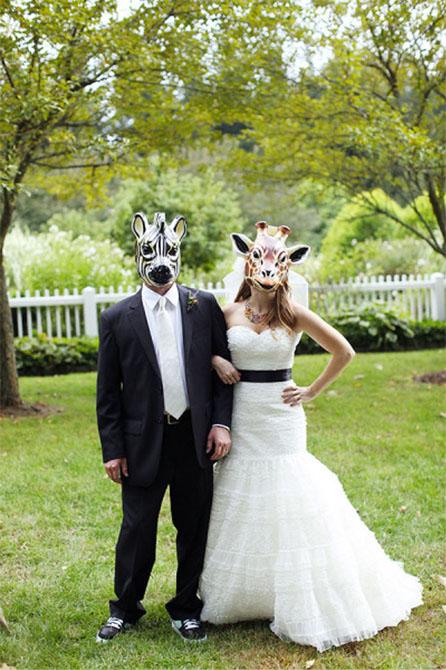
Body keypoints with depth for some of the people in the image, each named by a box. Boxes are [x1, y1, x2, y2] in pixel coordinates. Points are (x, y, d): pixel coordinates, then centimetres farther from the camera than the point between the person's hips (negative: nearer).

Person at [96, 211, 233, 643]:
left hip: (195, 438, 2)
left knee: (194, 527, 12)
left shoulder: (204, 306, 2)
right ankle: (125, 608, 29)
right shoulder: (117, 319, -1)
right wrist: (112, 449, -3)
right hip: (143, 442, -1)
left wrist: (221, 422, -6)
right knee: (137, 528, 8)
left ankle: (186, 609, 30)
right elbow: (107, 392, 1)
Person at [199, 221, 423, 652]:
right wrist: (217, 363, -5)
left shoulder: (294, 314, -4)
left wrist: (312, 392, -1)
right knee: (242, 507, 10)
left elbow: (343, 352, 2)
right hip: (240, 420, 3)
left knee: (287, 505, 1)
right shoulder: (228, 314, 1)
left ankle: (299, 605, 17)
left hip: (280, 418, -2)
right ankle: (243, 595, 26)